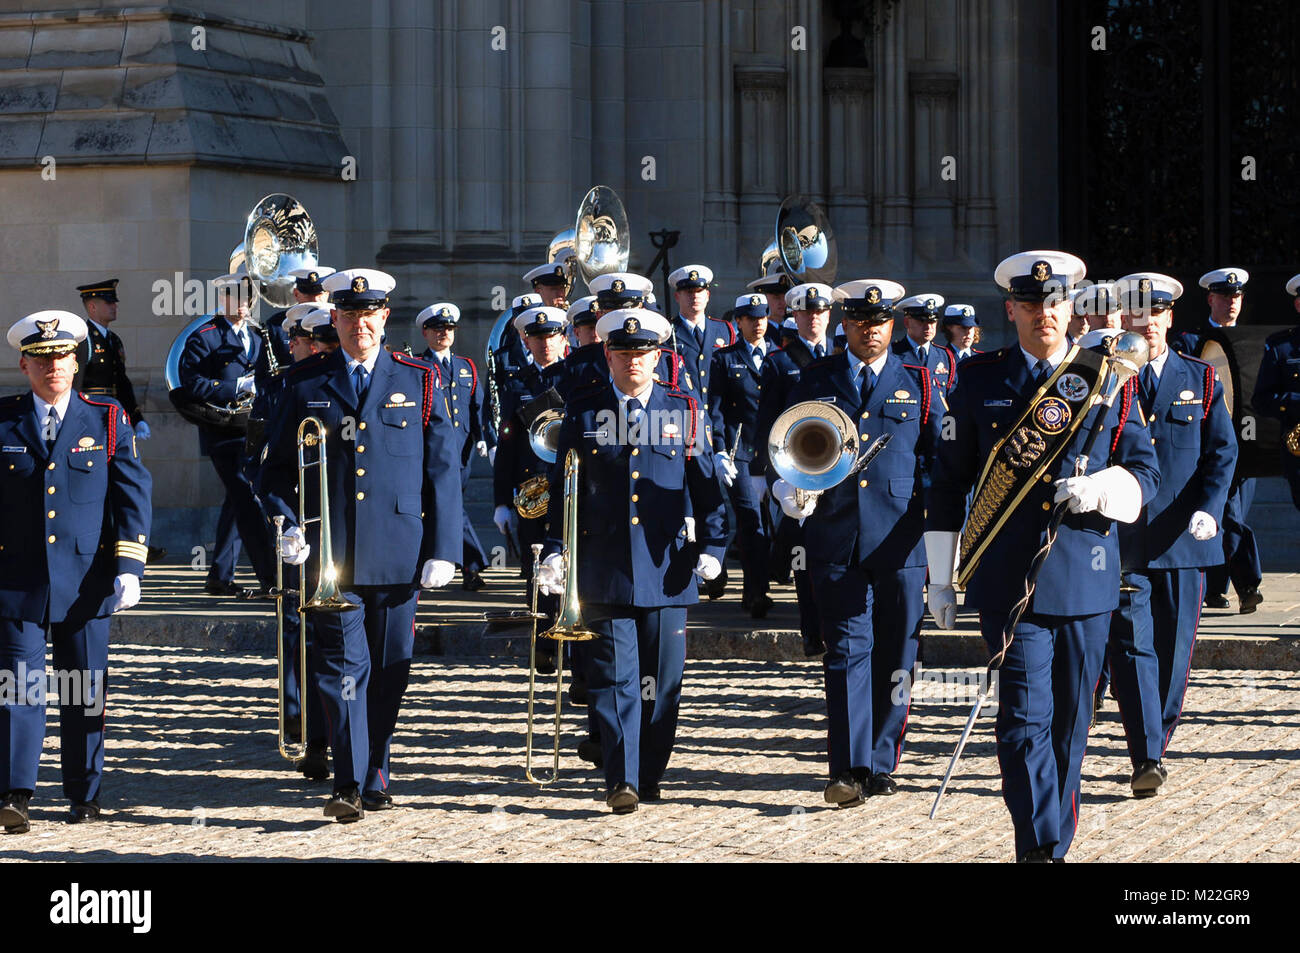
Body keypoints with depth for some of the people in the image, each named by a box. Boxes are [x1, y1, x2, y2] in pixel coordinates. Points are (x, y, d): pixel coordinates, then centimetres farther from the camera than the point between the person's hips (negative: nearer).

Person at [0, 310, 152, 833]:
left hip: (86, 581, 1)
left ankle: (85, 795, 17)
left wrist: (129, 566, -7)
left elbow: (133, 495, 3)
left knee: (87, 690, 7)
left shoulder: (108, 420, 5)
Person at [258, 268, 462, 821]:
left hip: (399, 556, 1)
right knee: (342, 665, -8)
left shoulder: (419, 383, 7)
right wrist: (287, 525, -7)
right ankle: (349, 784, -12)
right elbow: (278, 467, 10)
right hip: (331, 556, -1)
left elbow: (443, 471, 6)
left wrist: (443, 548, -1)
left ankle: (375, 779, 21)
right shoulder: (305, 384, 7)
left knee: (389, 670, 8)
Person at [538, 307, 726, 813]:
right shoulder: (582, 411, 7)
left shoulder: (685, 410, 8)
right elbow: (563, 486, 8)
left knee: (662, 678, 4)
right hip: (604, 566, -1)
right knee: (614, 675, -6)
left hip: (666, 565, 1)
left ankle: (650, 776, 15)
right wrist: (555, 549, 1)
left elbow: (705, 483, 8)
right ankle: (622, 779, -11)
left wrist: (710, 545, 0)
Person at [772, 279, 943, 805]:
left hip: (900, 543, 1)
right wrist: (786, 487, -9)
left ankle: (881, 763, 15)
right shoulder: (815, 380, 11)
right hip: (835, 539, -1)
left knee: (895, 657, 4)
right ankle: (849, 768, -8)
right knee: (847, 651, -6)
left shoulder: (919, 383, 11)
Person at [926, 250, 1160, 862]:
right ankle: (1042, 848, -14)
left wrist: (1098, 489, -14)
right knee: (1026, 719, -11)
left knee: (1069, 722, 9)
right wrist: (940, 576, 9)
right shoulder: (982, 380, 6)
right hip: (1009, 579, -2)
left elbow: (1145, 473, 8)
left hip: (1086, 578, 2)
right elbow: (948, 480, 10)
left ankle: (1056, 838, 24)